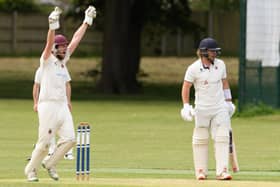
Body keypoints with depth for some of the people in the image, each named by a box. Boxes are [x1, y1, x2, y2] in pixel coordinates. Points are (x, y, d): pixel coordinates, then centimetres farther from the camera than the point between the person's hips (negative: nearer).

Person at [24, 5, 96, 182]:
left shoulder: (64, 60, 15)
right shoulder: (47, 60, -4)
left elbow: (76, 39, 16)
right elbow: (49, 42, -21)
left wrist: (87, 21, 15)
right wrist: (53, 25, -37)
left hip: (63, 106, 7)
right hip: (48, 106, -7)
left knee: (69, 139, -3)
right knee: (44, 142, -5)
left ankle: (50, 164, 14)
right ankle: (31, 169, 12)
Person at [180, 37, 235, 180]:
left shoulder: (220, 65, 3)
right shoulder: (194, 68, -10)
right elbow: (186, 87, -5)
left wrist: (228, 101, 14)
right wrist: (186, 106, -12)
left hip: (220, 108, 3)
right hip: (202, 109, -3)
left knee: (222, 139, -7)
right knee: (200, 140, 4)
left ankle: (222, 171, -10)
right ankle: (201, 171, 16)